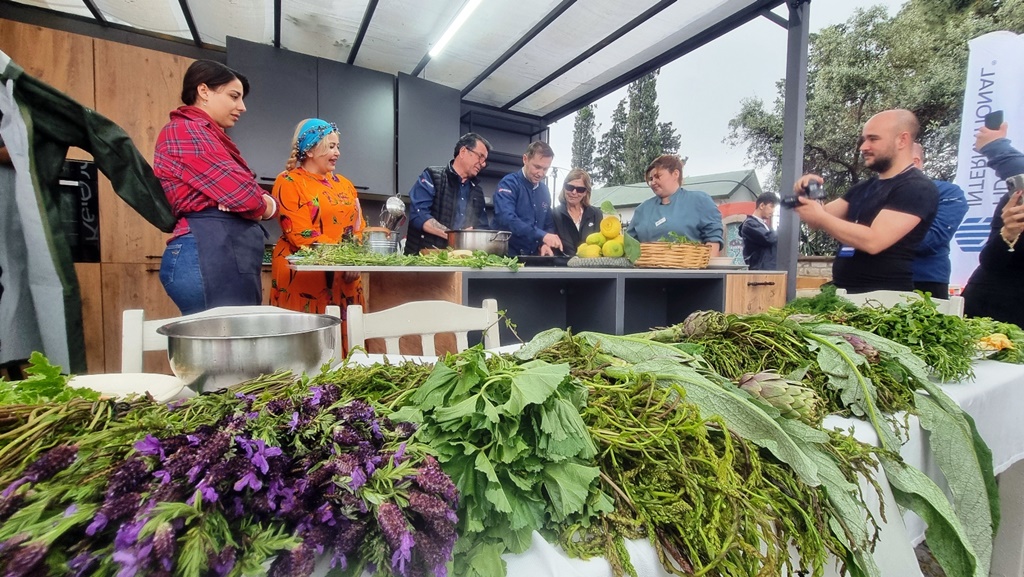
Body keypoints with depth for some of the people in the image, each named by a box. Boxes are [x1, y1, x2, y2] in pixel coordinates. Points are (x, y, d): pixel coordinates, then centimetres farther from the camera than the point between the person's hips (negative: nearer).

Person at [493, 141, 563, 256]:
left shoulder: (544, 190, 14)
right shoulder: (509, 183, -5)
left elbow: (549, 224, 20)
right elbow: (506, 218, -21)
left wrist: (545, 243, -1)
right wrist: (542, 236, -26)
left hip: (534, 256, 5)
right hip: (508, 255, -5)